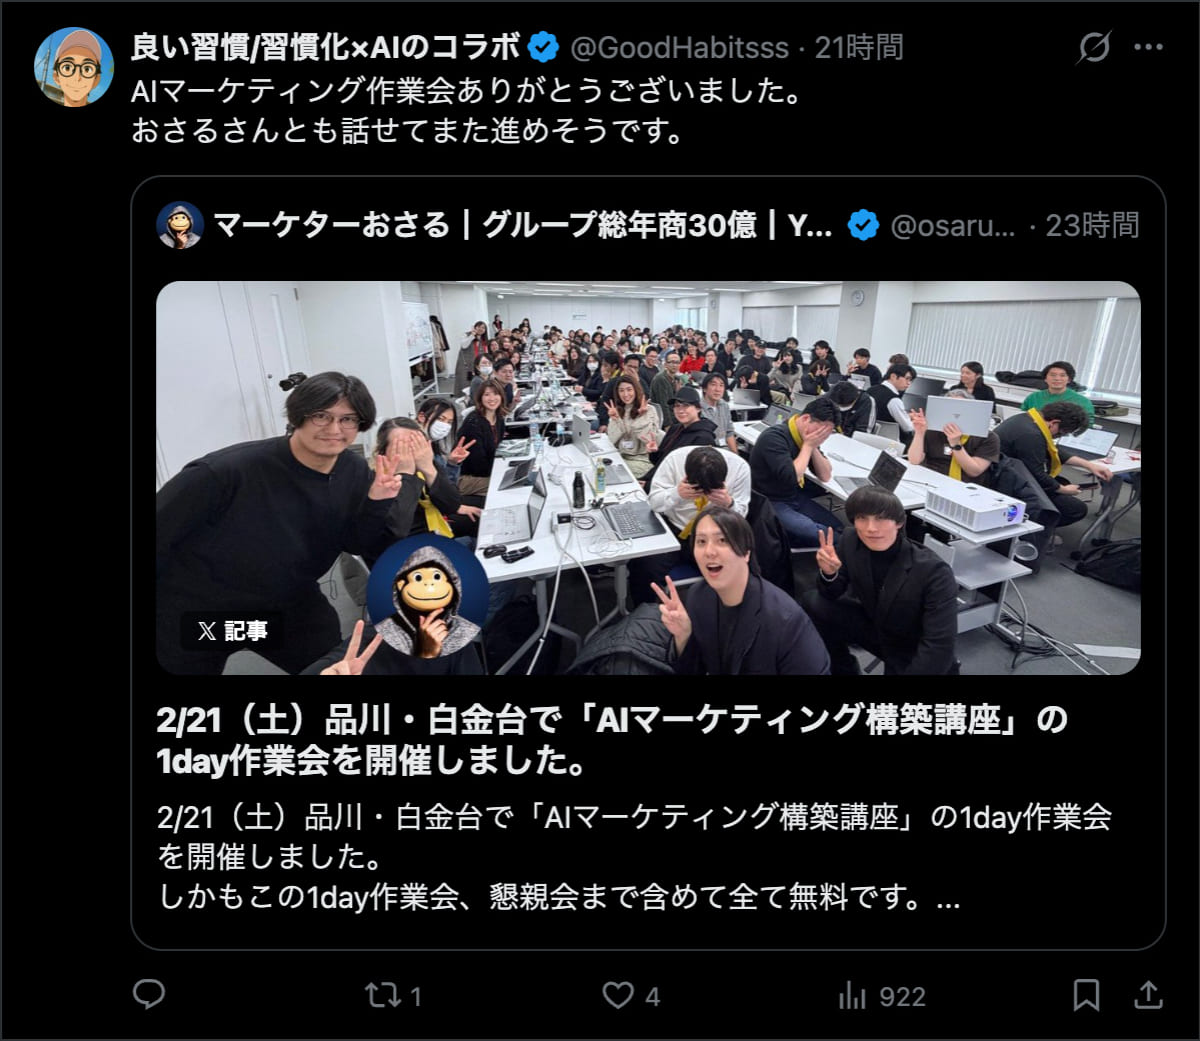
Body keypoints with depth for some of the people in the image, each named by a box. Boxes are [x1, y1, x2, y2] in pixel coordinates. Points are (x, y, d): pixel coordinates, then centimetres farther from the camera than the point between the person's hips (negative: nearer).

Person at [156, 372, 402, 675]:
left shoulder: (355, 473, -12)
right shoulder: (226, 472, -30)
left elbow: (362, 546, -5)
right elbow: (160, 529, -18)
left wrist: (377, 503, -24)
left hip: (290, 606, 4)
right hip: (194, 611, -3)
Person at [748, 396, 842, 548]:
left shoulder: (806, 436, 3)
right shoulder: (774, 437, -22)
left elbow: (825, 476, 3)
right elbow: (791, 478, -30)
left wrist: (814, 447, -12)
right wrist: (808, 446, -20)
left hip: (795, 498, 8)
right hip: (770, 503, -8)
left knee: (838, 529, -2)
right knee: (819, 534, -24)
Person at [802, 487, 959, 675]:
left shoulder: (934, 572, -29)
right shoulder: (850, 541, -16)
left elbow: (939, 648, -28)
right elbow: (832, 595, -5)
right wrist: (829, 573, -27)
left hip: (915, 656, -5)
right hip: (876, 628, 5)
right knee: (814, 602, -10)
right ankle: (844, 670, 10)